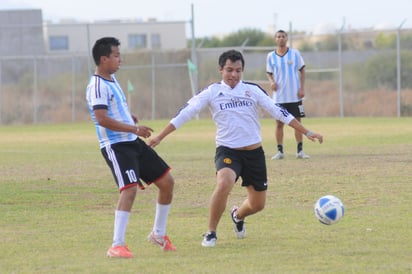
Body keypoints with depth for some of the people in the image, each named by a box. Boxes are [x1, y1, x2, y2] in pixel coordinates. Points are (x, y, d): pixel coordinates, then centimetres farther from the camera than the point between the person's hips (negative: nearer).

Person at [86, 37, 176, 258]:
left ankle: (159, 234, 24)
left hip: (133, 142, 10)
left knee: (167, 181, 10)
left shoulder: (112, 80, 14)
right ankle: (116, 246, -23)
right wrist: (134, 128, -27)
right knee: (130, 188, -25)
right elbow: (102, 119, -27)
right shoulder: (97, 86, -16)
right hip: (115, 146, -10)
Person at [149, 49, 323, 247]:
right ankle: (211, 233, -15)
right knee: (224, 184, -34)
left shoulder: (252, 90, 2)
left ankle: (238, 215, 48)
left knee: (257, 205, 10)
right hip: (227, 151, -3)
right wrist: (159, 137, -10)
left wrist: (307, 132, 2)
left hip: (254, 152, 3)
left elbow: (278, 112, 4)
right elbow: (185, 114, -5)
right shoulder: (212, 92, -3)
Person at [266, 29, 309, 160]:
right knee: (279, 123, 1)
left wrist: (302, 88, -3)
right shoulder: (271, 56, 4)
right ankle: (280, 151, 9)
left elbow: (302, 70, 5)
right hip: (279, 96, 1)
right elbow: (269, 73, 12)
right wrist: (272, 81, -10)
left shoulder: (295, 53, 1)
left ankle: (300, 150, 8)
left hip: (294, 95, -1)